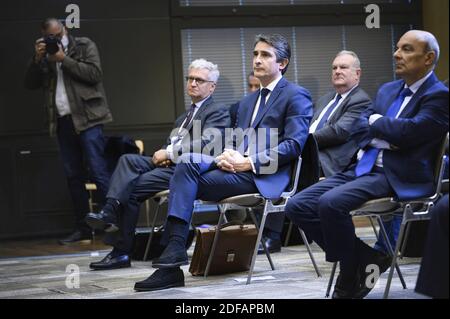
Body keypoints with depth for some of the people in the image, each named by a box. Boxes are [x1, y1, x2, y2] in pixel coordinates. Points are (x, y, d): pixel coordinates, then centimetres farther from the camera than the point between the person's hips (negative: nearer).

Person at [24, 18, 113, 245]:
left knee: (98, 171, -12)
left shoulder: (85, 46, 6)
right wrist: (37, 59, -4)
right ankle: (83, 228, 10)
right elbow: (30, 84, 10)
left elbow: (94, 74, -8)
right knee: (73, 176, 6)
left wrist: (64, 59, -10)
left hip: (87, 117, -5)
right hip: (63, 121, 5)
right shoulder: (45, 56, 16)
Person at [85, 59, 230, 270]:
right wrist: (163, 154, 0)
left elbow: (205, 143, -14)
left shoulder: (218, 112, 2)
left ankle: (121, 252, -16)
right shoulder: (184, 117, 30)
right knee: (128, 160, -20)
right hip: (170, 165, 8)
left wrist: (169, 152, -12)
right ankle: (110, 212, -30)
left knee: (131, 188, -21)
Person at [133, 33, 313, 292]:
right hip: (237, 166, 7)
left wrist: (249, 162, -17)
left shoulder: (297, 96, 1)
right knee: (189, 161, -23)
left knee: (187, 180, -23)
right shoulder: (248, 101, 27)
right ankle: (175, 247, -29)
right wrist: (228, 154, -3)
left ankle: (176, 248, -21)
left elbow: (294, 144, -10)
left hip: (266, 176, -7)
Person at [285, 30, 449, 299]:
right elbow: (359, 128, 13)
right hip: (365, 168, 9)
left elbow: (408, 130, -19)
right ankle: (367, 258, 0)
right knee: (298, 206, -6)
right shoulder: (388, 90, 21)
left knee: (331, 203, -30)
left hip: (401, 176, -9)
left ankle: (350, 279, -9)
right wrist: (384, 137, -7)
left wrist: (376, 121, -1)